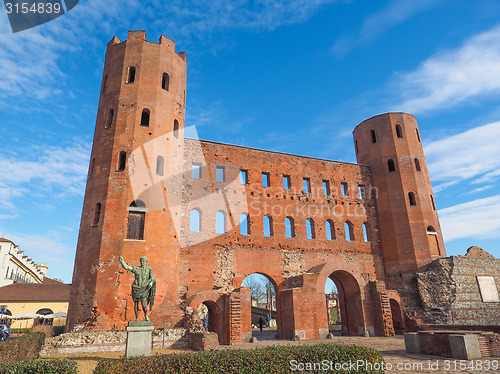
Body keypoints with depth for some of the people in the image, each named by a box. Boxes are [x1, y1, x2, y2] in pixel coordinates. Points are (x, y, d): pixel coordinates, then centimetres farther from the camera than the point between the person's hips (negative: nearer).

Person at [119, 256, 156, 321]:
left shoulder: (149, 269, 5)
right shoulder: (136, 268, 4)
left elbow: (152, 277, -3)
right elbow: (126, 267, -7)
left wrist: (151, 282, -25)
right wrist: (122, 261, -23)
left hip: (144, 289, -1)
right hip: (136, 289, 2)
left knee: (144, 304, -11)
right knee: (136, 304, 5)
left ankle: (146, 315, 16)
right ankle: (137, 318, 22)